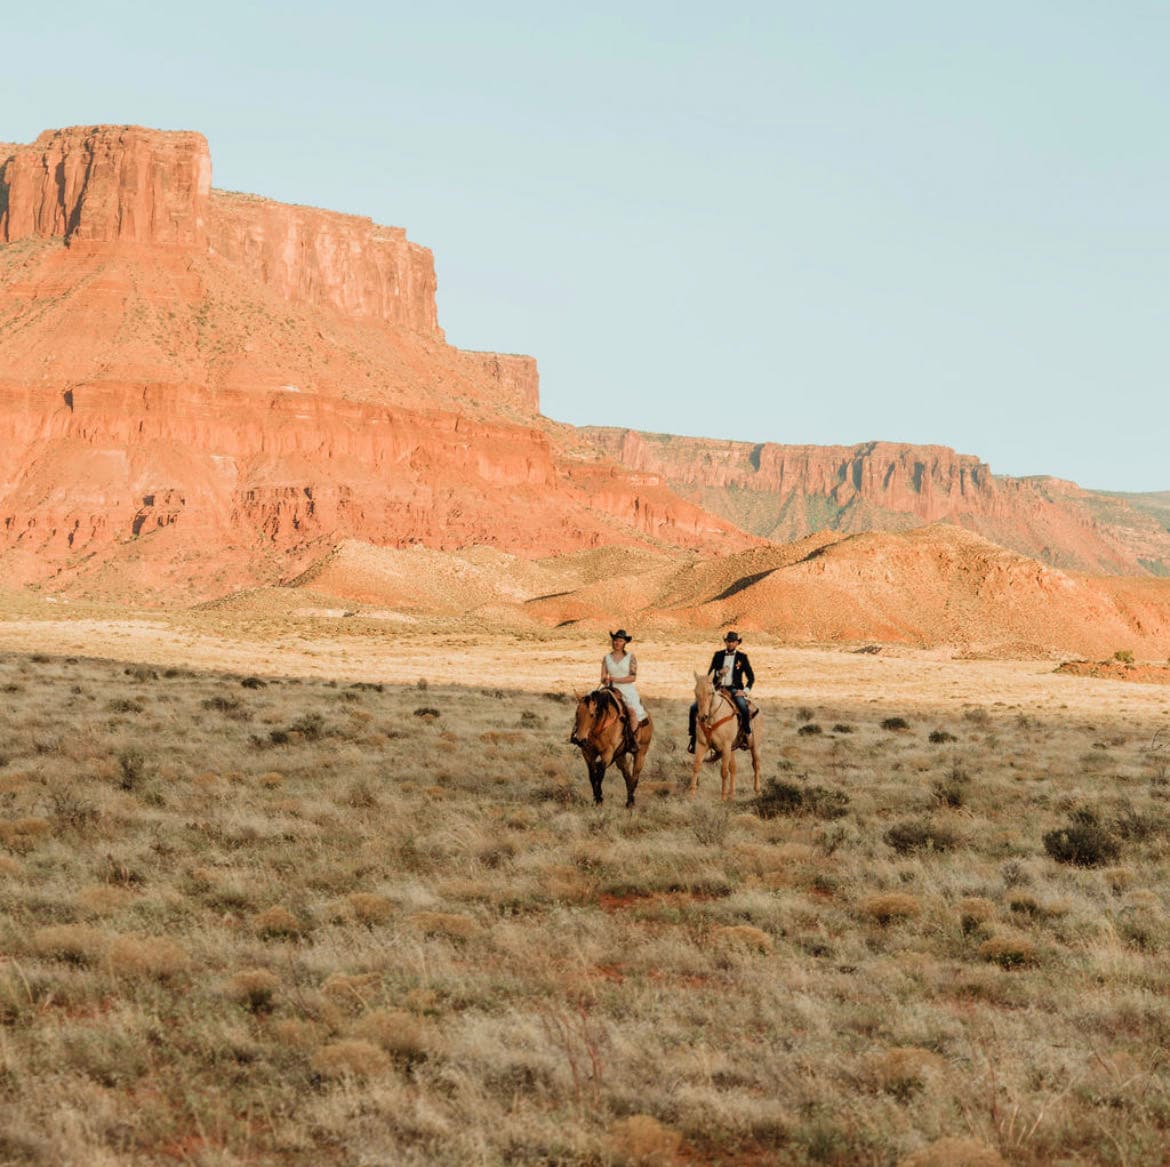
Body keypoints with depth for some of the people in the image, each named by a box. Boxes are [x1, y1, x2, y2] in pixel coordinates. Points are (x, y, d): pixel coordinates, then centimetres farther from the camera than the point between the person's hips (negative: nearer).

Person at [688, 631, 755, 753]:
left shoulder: (742, 657, 7)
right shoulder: (718, 655, 12)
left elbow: (751, 677, 7)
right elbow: (709, 674, 11)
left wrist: (745, 691, -9)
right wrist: (719, 673, -11)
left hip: (734, 689, -3)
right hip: (717, 688, 3)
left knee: (744, 709, -34)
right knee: (694, 708, -15)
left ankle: (747, 733, -8)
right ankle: (694, 736, -2)